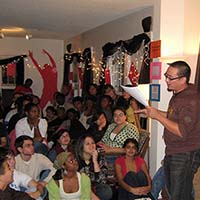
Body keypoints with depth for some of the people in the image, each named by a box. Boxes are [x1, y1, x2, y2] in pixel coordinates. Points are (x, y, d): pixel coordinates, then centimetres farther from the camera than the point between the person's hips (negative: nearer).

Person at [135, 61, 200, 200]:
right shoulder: (178, 94, 9)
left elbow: (182, 132, -29)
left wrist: (158, 116, -22)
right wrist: (153, 112, 8)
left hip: (185, 155, -10)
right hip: (172, 152, 10)